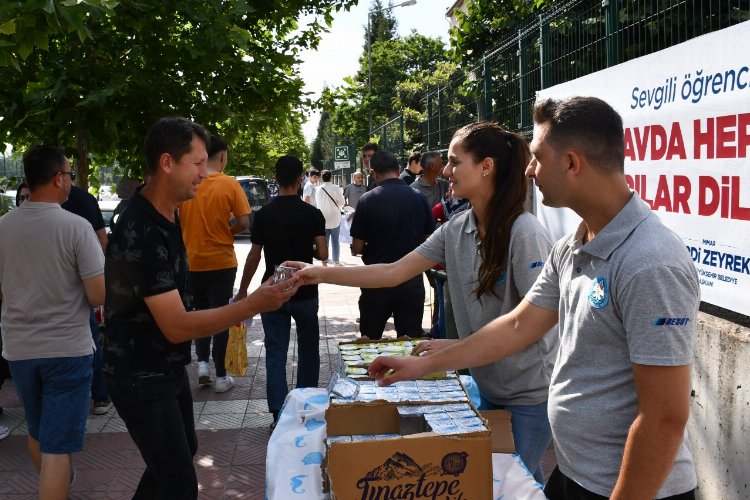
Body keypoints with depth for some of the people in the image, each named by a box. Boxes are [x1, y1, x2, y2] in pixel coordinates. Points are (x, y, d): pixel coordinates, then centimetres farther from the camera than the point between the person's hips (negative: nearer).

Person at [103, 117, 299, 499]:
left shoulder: (165, 214, 2)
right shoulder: (141, 234, -28)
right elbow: (177, 327, -29)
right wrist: (253, 306, -33)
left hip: (169, 367, 10)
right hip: (142, 378, -10)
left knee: (183, 450, 25)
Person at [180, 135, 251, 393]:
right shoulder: (229, 184, -10)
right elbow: (244, 223, -12)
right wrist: (226, 233, 6)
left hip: (192, 261, 2)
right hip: (222, 262, -2)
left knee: (200, 313, 22)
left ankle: (202, 362, 14)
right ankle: (220, 376, 13)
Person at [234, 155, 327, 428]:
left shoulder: (264, 214, -5)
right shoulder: (312, 214, -6)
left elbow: (254, 257, -4)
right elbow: (323, 254, -10)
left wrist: (242, 291, 6)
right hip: (305, 292, 0)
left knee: (275, 353, 4)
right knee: (308, 350, 17)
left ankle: (279, 415, 0)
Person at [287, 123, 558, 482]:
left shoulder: (524, 233, -21)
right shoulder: (456, 229, -2)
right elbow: (395, 272, -1)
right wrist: (322, 274, -4)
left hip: (531, 392, -6)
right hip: (488, 383, 6)